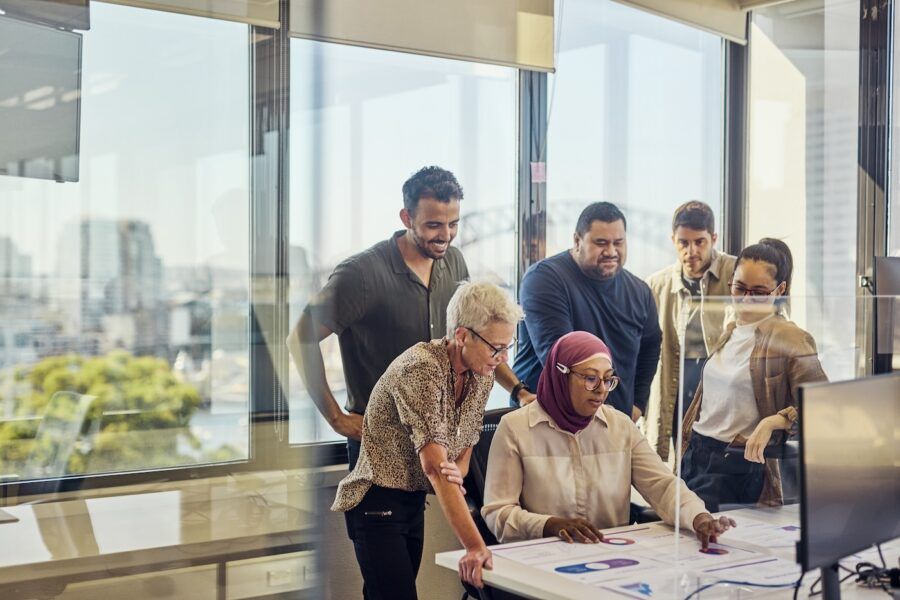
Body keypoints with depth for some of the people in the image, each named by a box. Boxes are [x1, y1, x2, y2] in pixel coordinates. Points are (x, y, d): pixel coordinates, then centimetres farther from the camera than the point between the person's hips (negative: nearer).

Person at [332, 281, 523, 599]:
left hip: (415, 500, 8)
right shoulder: (421, 369, -24)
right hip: (377, 503, -8)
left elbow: (463, 451, 5)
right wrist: (474, 546, -37)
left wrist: (454, 472, -20)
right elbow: (434, 466, -31)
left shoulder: (481, 376, 0)